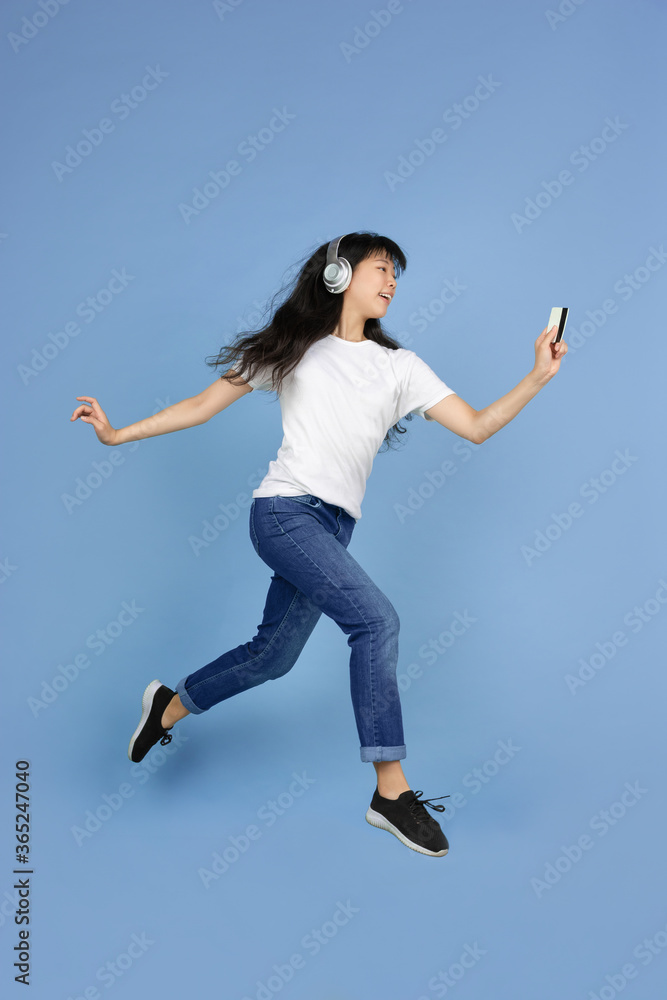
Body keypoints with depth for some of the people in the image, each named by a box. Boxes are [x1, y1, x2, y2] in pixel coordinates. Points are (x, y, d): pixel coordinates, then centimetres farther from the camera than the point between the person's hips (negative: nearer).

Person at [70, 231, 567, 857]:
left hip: (334, 525, 5)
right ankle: (391, 792, -13)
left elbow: (476, 427, 6)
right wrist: (119, 434, 6)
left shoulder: (399, 365, 13)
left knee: (273, 655, 13)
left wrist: (537, 378, -5)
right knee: (375, 619, -22)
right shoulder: (294, 347, 6)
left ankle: (169, 706, 40)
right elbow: (204, 405, 9)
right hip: (285, 511, -5)